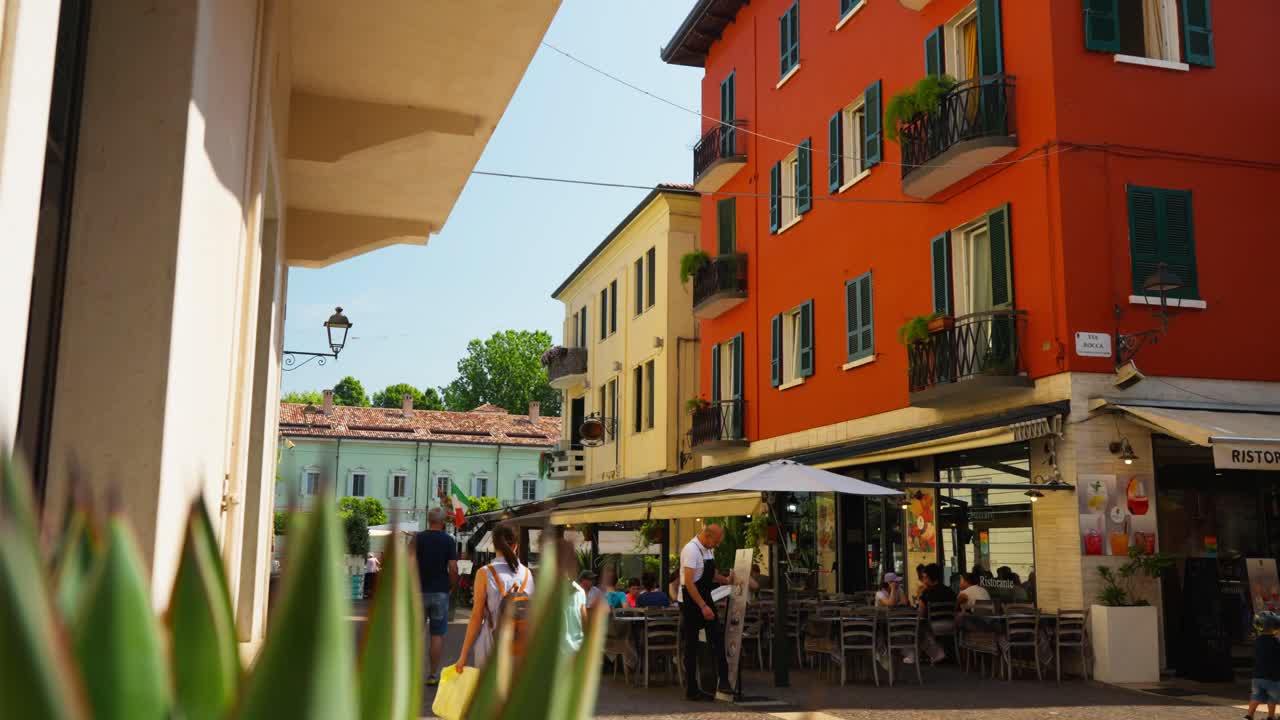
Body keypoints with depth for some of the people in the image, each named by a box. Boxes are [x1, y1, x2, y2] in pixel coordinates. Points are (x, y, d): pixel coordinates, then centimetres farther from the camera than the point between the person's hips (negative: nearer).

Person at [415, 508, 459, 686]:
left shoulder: (418, 538, 0)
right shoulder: (448, 541, -3)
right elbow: (453, 568, -10)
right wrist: (451, 586, 6)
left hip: (419, 591, 1)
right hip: (440, 592, -1)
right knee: (437, 635, 5)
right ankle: (433, 674, 7)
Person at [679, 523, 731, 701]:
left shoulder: (709, 550, 10)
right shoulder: (691, 550, -19)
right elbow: (688, 582, -25)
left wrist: (725, 580, 12)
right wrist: (703, 606, -27)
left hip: (706, 601, 9)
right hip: (691, 603, -9)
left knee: (717, 640, 5)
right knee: (691, 647, 0)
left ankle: (723, 680, 11)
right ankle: (691, 690, 7)